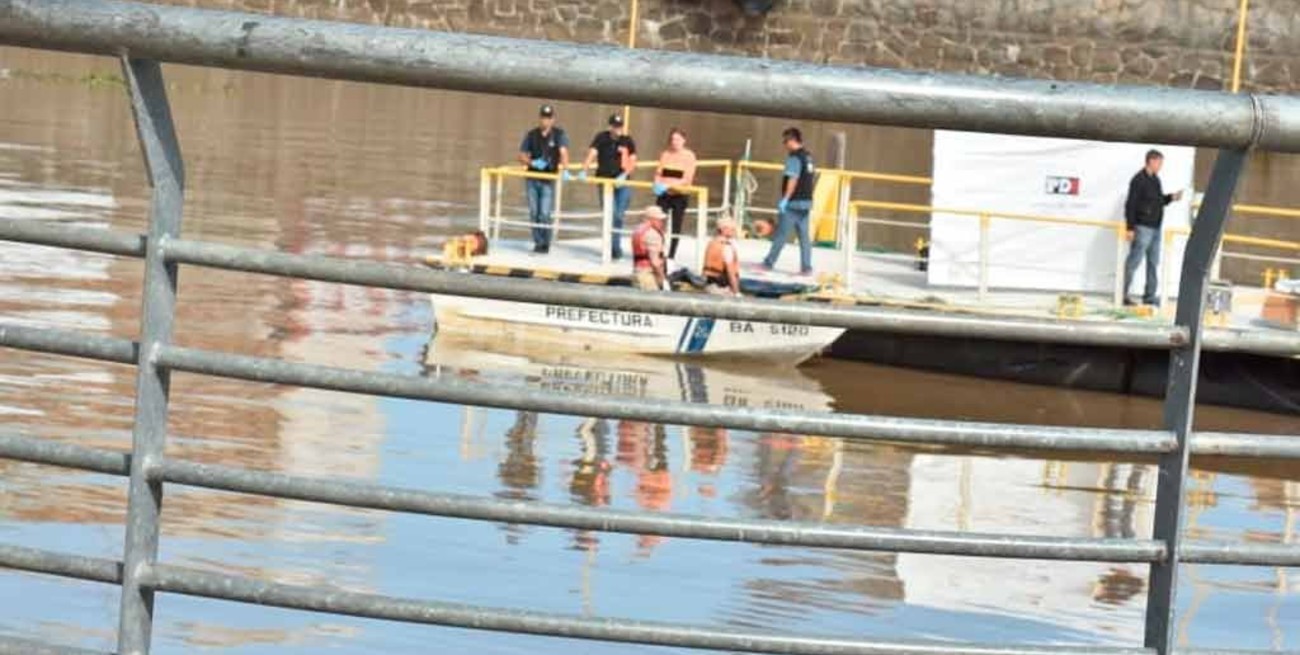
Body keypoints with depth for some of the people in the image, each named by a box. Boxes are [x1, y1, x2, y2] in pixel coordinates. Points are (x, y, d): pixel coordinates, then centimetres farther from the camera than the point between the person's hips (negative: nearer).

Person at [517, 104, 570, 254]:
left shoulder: (559, 135, -3)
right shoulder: (531, 135, 6)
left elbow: (563, 153, -18)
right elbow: (522, 157, 9)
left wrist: (564, 169, -35)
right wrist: (532, 163, -12)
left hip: (548, 181, -3)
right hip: (532, 179, 3)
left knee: (545, 214, -10)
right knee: (534, 213, 4)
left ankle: (545, 244, 4)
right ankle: (538, 243, 14)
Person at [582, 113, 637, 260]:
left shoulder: (628, 141, 3)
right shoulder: (601, 138, 0)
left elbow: (633, 162, 0)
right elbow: (592, 154, -10)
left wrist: (624, 175, -17)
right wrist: (584, 171, -24)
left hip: (622, 183, 1)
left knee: (618, 216, -1)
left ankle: (615, 247, 11)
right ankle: (614, 247, 0)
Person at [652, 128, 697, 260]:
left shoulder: (689, 156, -5)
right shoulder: (665, 154, 7)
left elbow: (687, 179, -13)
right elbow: (658, 173, 9)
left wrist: (668, 184, -23)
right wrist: (658, 184, -14)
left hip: (680, 195, -3)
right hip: (664, 194, 3)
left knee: (676, 228, 2)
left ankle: (671, 256, 11)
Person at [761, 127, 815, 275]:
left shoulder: (794, 157, -14)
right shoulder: (808, 157, 12)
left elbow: (793, 180, -20)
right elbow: (813, 175, 18)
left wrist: (785, 199, -20)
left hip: (793, 202, -8)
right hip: (806, 202, 8)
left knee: (781, 235, -2)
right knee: (804, 236, 7)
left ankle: (768, 263, 3)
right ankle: (806, 267, 5)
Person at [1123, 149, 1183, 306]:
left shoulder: (1155, 179, 14)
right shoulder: (1139, 180, -13)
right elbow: (1131, 204, -16)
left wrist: (1171, 197, 4)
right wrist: (1130, 228, -20)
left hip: (1155, 228, 9)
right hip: (1142, 227, -9)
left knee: (1153, 263, 12)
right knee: (1133, 261, -6)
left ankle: (1150, 295, 18)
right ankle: (1123, 294, -2)